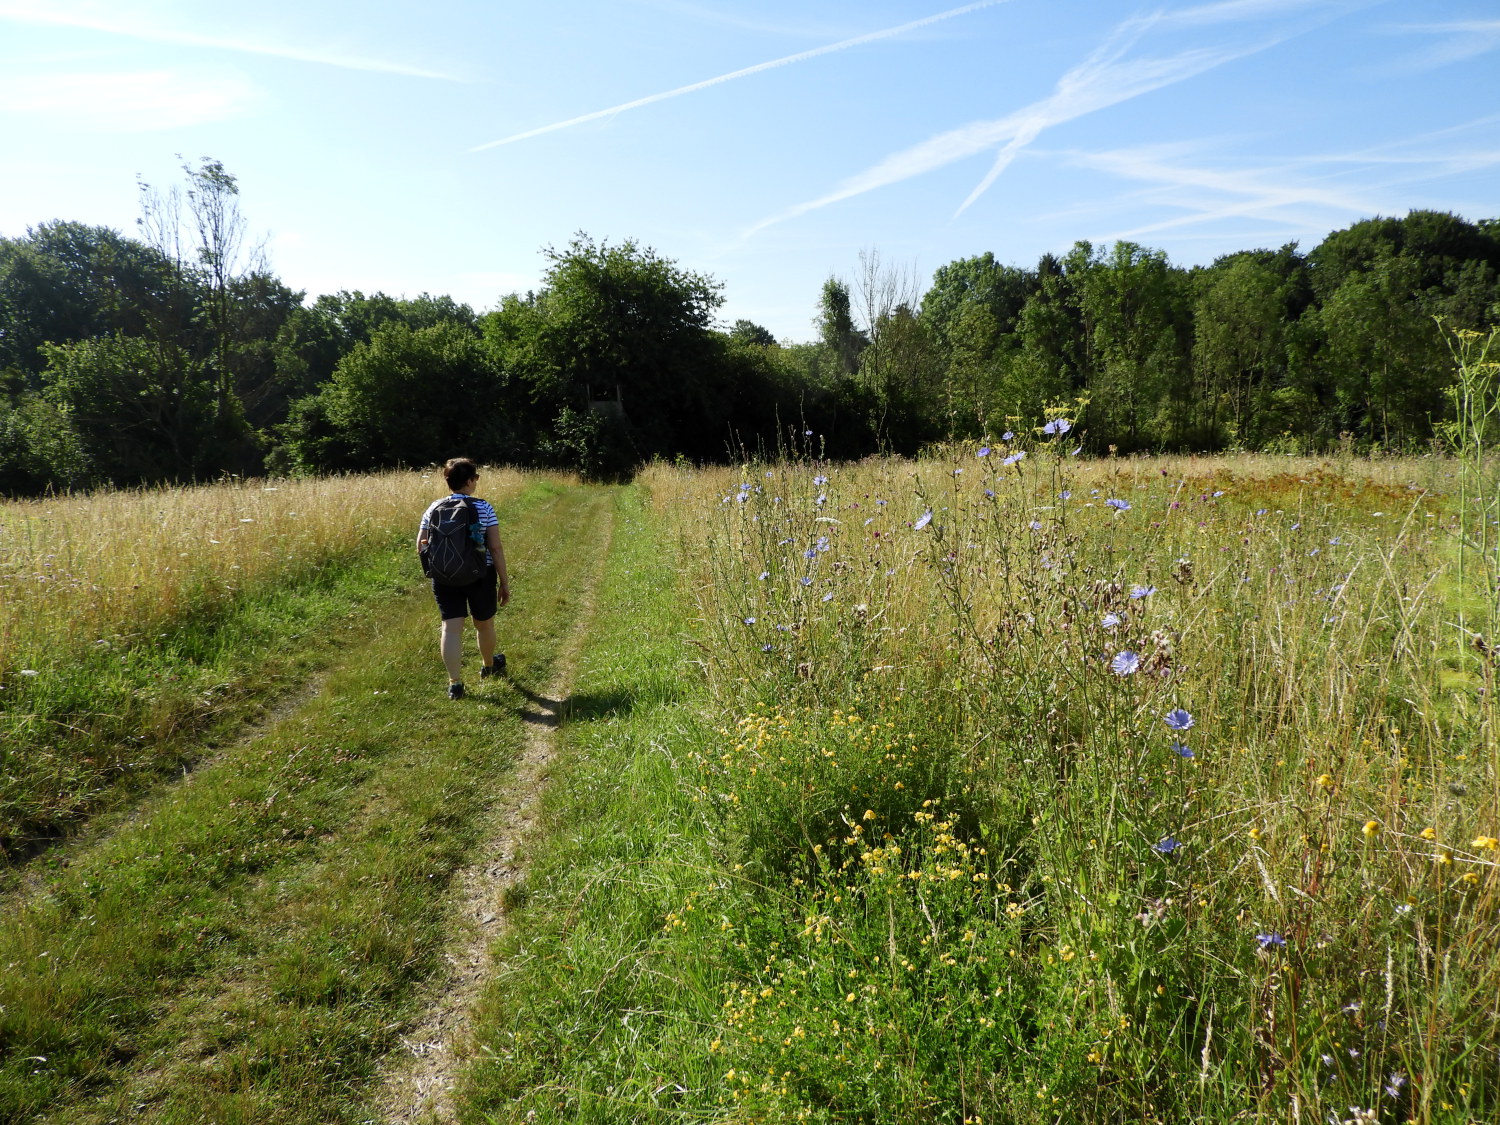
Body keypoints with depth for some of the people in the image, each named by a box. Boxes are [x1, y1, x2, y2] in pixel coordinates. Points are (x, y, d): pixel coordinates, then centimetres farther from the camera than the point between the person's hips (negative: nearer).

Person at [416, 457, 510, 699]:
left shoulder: (434, 508, 1)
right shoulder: (484, 508, -9)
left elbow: (421, 547, 1)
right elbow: (495, 548, -10)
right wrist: (504, 582, -4)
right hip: (480, 575, -2)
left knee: (451, 627, 2)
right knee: (484, 624, 19)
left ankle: (455, 683, -4)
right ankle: (489, 666, 41)